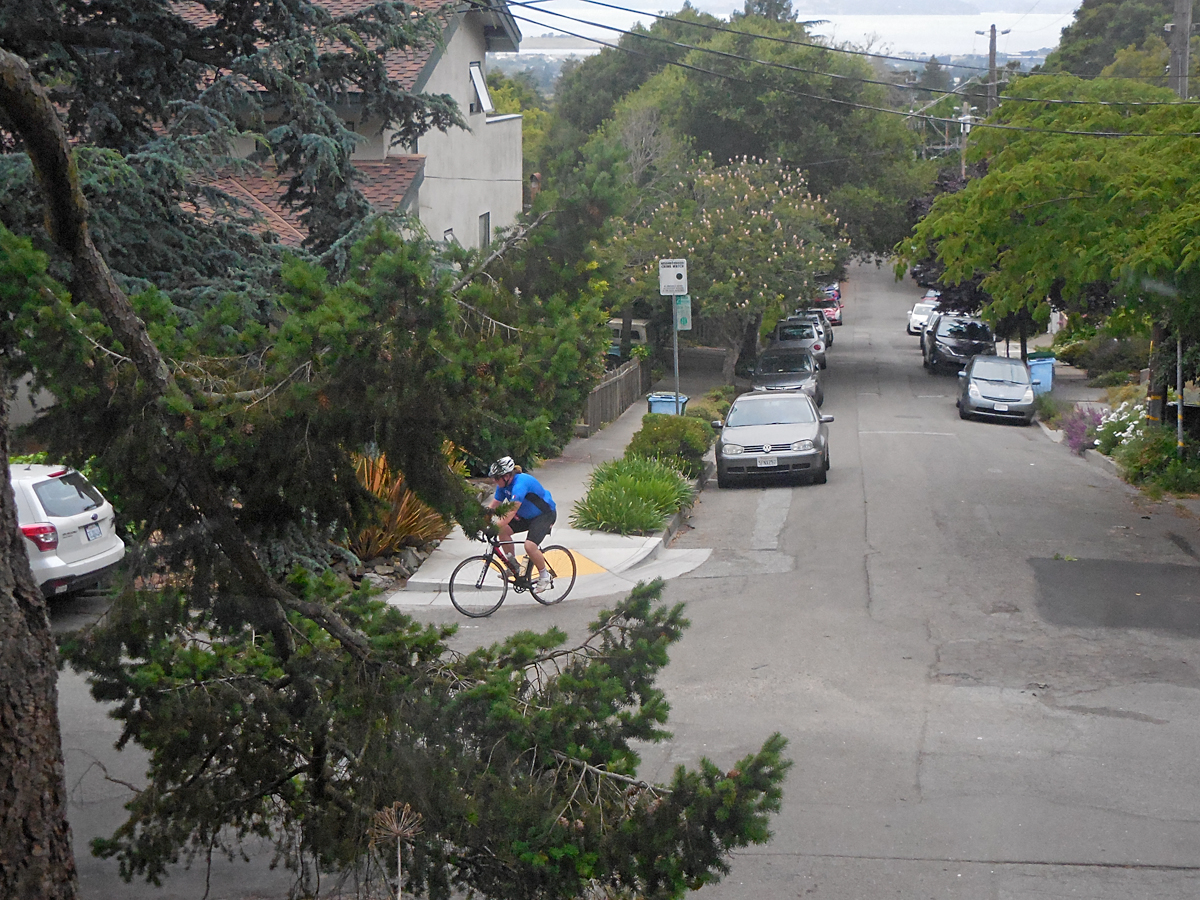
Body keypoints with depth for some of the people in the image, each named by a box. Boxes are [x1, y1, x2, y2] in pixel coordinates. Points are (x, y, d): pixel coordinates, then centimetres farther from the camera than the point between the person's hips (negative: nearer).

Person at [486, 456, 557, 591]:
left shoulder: (520, 483, -32)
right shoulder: (503, 485, -6)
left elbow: (512, 510, -40)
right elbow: (492, 506, -2)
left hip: (545, 514, -9)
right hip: (527, 515, 9)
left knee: (530, 546, -25)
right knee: (504, 531, -10)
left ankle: (544, 575, -1)